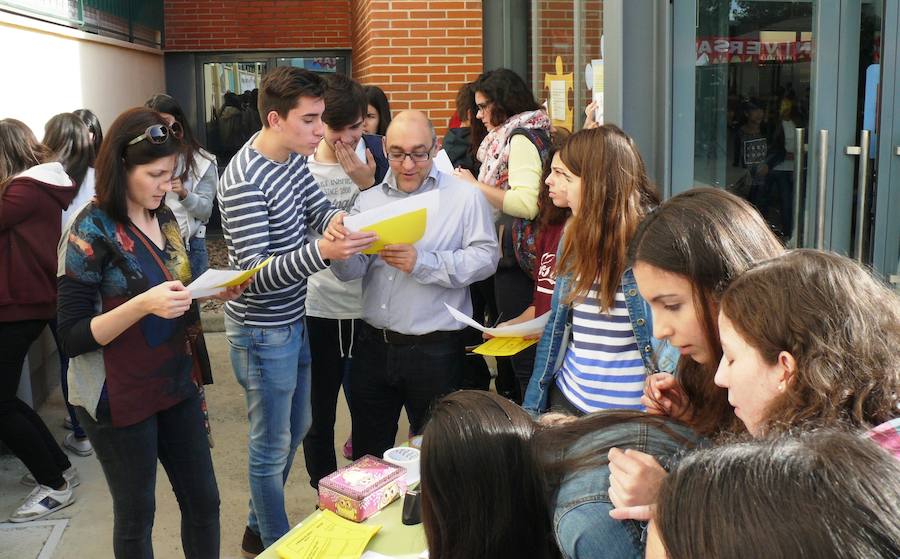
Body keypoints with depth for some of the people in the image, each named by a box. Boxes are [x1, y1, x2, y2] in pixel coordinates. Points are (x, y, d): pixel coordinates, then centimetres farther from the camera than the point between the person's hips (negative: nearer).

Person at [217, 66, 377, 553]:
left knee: (295, 428, 24)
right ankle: (275, 544, 30)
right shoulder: (244, 181, -27)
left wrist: (341, 222, -21)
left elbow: (319, 209, 3)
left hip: (293, 319, 9)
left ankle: (259, 526, 44)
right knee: (273, 446, 8)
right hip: (263, 331, -9)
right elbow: (256, 275, -29)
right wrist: (321, 252, -44)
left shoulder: (293, 157, 0)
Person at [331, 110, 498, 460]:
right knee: (367, 456, 17)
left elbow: (485, 257, -13)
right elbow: (350, 271, -1)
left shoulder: (465, 197, -4)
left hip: (434, 350, -4)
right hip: (373, 345, 4)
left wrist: (423, 262, -22)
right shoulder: (369, 200, 8)